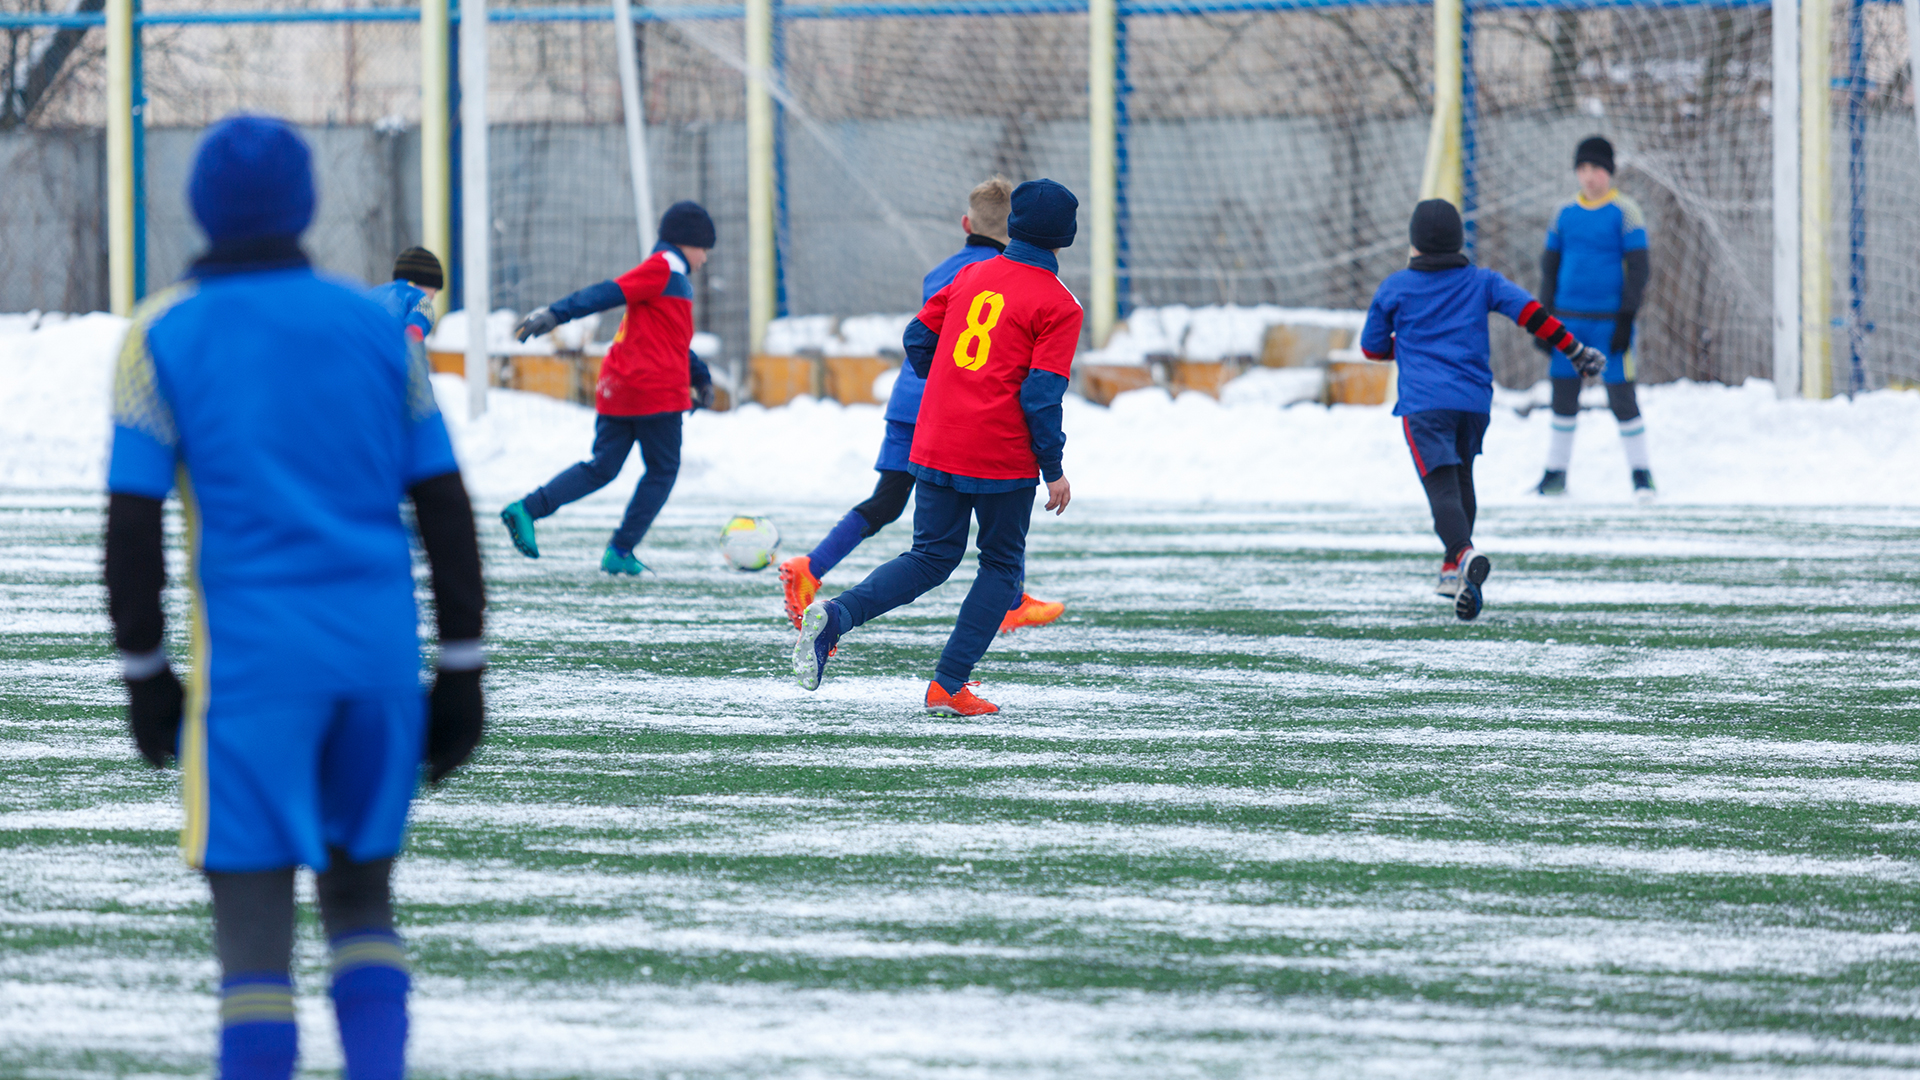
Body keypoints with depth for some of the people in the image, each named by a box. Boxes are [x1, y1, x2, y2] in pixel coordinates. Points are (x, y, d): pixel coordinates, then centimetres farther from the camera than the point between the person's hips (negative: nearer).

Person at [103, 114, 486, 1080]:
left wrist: (143, 674, 4)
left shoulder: (165, 335, -1)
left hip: (250, 665, -3)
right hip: (380, 659, 3)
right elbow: (446, 514, 7)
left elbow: (132, 525, -5)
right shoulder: (372, 324, 8)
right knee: (362, 903, 18)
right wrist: (460, 677, 11)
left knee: (254, 929, -2)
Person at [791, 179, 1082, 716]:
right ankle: (949, 686, 5)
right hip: (1004, 458, -5)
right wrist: (1054, 470, -4)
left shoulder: (971, 275, 9)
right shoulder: (1059, 305, -7)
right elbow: (1041, 394, -12)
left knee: (932, 556, 14)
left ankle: (835, 616, -10)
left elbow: (918, 337, 14)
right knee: (1002, 566, 13)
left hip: (936, 446, 5)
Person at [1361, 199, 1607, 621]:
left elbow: (1373, 347, 15)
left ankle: (1465, 555, -41)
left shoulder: (1395, 289, 6)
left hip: (1423, 404, -4)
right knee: (1462, 480, 24)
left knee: (1442, 488, -14)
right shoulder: (1482, 282, 10)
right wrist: (1573, 350, 1)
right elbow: (1530, 312, -1)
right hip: (1474, 401, 4)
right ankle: (1453, 572, 30)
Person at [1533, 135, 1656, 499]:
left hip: (1609, 319, -4)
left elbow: (1638, 269, -6)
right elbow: (1550, 266, 16)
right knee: (1563, 396, 7)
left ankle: (1641, 472, 4)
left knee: (1621, 396, -6)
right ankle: (1556, 474, 15)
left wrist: (1626, 320, -12)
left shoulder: (1625, 212, -4)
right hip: (1569, 319, 5)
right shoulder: (1565, 213, 10)